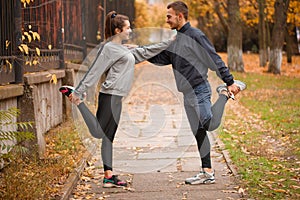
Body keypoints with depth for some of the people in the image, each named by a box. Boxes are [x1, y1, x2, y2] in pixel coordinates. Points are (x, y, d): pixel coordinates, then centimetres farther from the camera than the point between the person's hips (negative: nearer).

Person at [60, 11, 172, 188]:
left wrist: (171, 42, 26)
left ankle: (109, 176, 8)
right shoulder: (109, 48, -6)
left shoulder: (126, 50, 21)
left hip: (117, 99, 9)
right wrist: (80, 91, -14)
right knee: (98, 133, -10)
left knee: (108, 137, 7)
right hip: (110, 96, -9)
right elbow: (95, 71, -11)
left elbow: (146, 51, 28)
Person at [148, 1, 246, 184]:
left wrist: (230, 81, -17)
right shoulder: (175, 39, 15)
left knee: (210, 124, -17)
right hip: (188, 94, 8)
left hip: (200, 90, -8)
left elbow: (215, 60, -14)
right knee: (198, 133, 8)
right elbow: (161, 59, 21)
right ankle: (207, 172, 13)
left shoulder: (195, 36, -11)